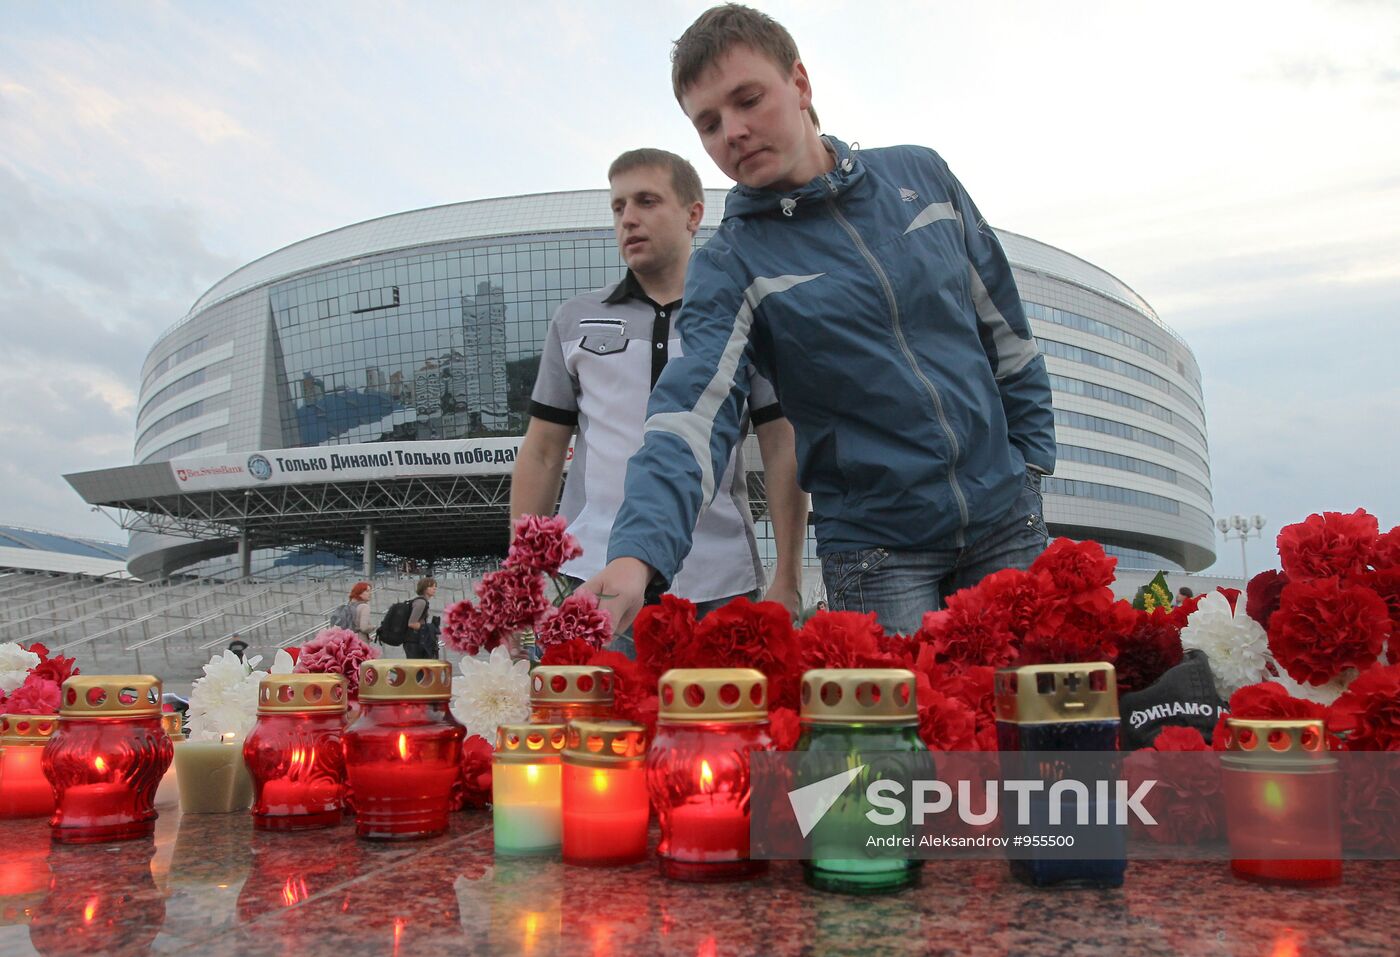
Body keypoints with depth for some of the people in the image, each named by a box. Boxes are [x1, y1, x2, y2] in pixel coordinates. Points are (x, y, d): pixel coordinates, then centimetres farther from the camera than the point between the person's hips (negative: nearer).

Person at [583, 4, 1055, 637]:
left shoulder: (921, 176, 2)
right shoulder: (729, 266, -9)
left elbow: (1004, 326, 10)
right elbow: (692, 414, -23)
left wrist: (1032, 457, 7)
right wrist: (634, 554, -39)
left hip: (1005, 520, 3)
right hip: (876, 550, -3)